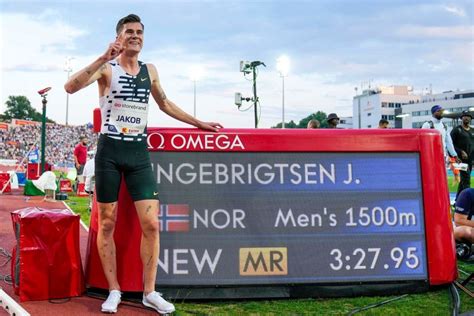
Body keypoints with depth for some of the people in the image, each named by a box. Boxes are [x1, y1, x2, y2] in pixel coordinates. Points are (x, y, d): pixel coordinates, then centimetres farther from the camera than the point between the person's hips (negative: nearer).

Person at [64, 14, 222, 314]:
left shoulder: (150, 70, 12)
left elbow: (165, 103, 27)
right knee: (107, 223, 3)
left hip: (139, 152, 4)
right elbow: (71, 87, -20)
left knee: (151, 224, -4)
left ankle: (150, 292, 7)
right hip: (110, 151, -3)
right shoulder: (107, 67, -3)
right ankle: (114, 291, 14)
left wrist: (199, 123, 27)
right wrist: (104, 58, -27)